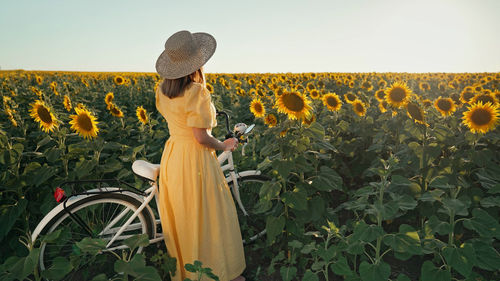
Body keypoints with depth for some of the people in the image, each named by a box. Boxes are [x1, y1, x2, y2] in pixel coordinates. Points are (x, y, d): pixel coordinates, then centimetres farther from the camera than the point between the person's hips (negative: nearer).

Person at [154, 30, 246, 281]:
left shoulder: (162, 90, 3)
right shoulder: (197, 92, -20)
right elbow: (201, 137, -19)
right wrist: (224, 146, -3)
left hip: (170, 155, 8)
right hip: (195, 159, -8)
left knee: (180, 218, 20)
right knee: (208, 218, 9)